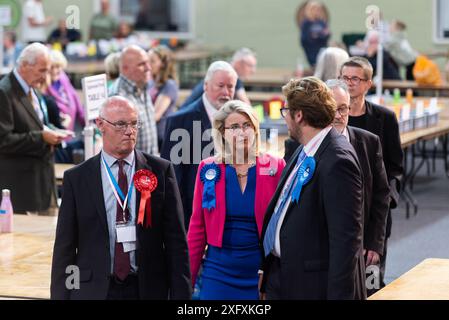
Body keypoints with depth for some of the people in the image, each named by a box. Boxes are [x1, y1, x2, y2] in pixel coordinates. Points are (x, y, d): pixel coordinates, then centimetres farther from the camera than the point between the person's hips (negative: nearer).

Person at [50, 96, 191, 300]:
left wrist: (180, 294, -2)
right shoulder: (76, 178, 3)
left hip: (148, 290, 0)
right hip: (93, 290, 0)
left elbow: (176, 241, 2)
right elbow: (64, 247, 3)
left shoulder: (160, 171, 3)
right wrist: (60, 296, -3)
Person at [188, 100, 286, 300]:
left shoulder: (274, 167, -1)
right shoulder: (209, 169, 2)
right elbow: (197, 227, 5)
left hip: (260, 272, -1)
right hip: (219, 271, 1)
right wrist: (188, 278, 3)